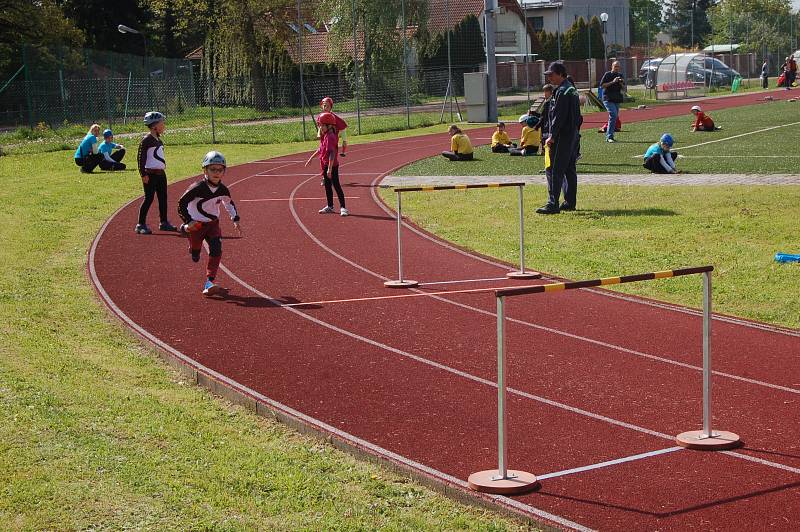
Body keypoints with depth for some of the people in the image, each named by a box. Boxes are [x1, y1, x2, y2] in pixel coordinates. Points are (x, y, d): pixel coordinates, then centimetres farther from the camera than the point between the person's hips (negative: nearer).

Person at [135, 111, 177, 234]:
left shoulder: (158, 139, 14)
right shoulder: (147, 140, -13)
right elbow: (141, 157, -16)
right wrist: (143, 174, -21)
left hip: (161, 173, 9)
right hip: (151, 173, -9)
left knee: (163, 198, 13)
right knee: (149, 198, -7)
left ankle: (164, 223, 23)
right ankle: (141, 225, -3)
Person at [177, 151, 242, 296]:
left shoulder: (222, 189, -8)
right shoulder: (198, 188, -24)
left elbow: (229, 202, 15)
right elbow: (181, 203, -19)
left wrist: (235, 220, 10)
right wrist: (188, 221, -29)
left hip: (213, 224, 4)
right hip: (196, 224, -4)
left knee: (216, 250, -16)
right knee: (195, 257, 8)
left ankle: (209, 283, -15)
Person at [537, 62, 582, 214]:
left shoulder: (562, 92, -16)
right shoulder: (572, 89, 16)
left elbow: (559, 117, -20)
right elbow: (578, 117, 20)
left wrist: (552, 136, -17)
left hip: (562, 137, -10)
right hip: (573, 135, 10)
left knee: (555, 171, -11)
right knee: (569, 170, 14)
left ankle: (553, 204, -14)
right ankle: (570, 202, 19)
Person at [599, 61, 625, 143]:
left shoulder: (620, 75, 14)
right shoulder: (607, 74, -3)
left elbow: (623, 87, 18)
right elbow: (602, 85, -10)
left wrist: (621, 83, -4)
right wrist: (612, 82, -17)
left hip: (617, 99, 7)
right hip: (608, 98, -7)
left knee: (615, 117, 7)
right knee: (613, 115, -20)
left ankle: (608, 136, 16)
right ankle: (609, 137, -20)